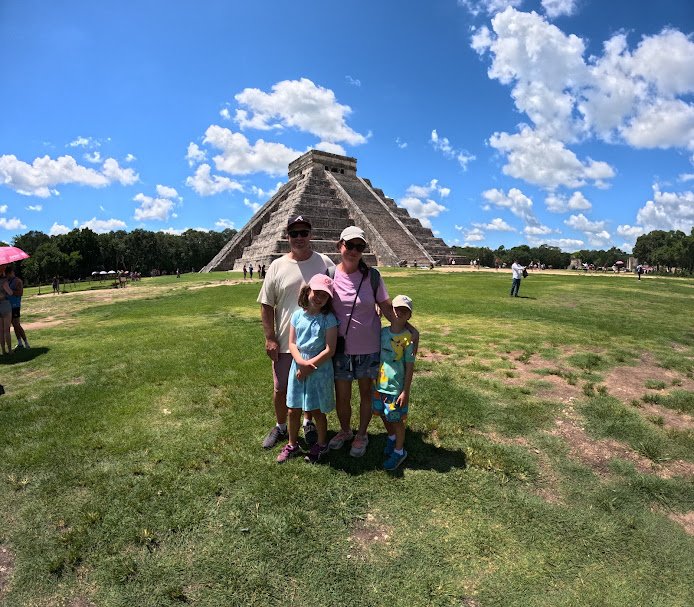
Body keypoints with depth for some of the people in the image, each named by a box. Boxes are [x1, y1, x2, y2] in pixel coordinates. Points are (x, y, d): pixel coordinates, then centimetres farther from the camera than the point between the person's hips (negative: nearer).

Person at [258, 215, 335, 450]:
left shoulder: (325, 263, -2)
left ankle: (309, 423, 40)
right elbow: (266, 306, 0)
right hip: (285, 342, 0)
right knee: (280, 388, 12)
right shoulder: (277, 266, -2)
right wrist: (270, 338, -5)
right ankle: (281, 427, 36)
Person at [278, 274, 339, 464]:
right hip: (298, 368, 4)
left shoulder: (329, 319, -11)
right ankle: (292, 444, 35)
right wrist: (301, 362, -17)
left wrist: (309, 365, -15)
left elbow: (330, 350, -14)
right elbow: (292, 343, 0)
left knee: (317, 411, 11)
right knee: (293, 410, 13)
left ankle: (322, 444, 35)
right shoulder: (297, 315, 0)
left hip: (320, 370, -3)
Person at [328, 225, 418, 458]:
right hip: (341, 346, 0)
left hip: (369, 347, 0)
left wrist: (407, 328, -13)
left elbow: (386, 307, -1)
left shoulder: (372, 276, -7)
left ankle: (361, 434, 38)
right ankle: (345, 430, 40)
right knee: (341, 396, 11)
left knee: (366, 393, 15)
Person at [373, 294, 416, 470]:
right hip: (380, 384, 5)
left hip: (396, 387, -5)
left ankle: (399, 451, 30)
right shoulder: (382, 332, -1)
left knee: (397, 420, 9)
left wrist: (405, 391, -12)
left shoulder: (408, 338, -15)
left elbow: (410, 367, -11)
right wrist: (374, 380, 10)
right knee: (384, 415, 21)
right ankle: (391, 438, 47)